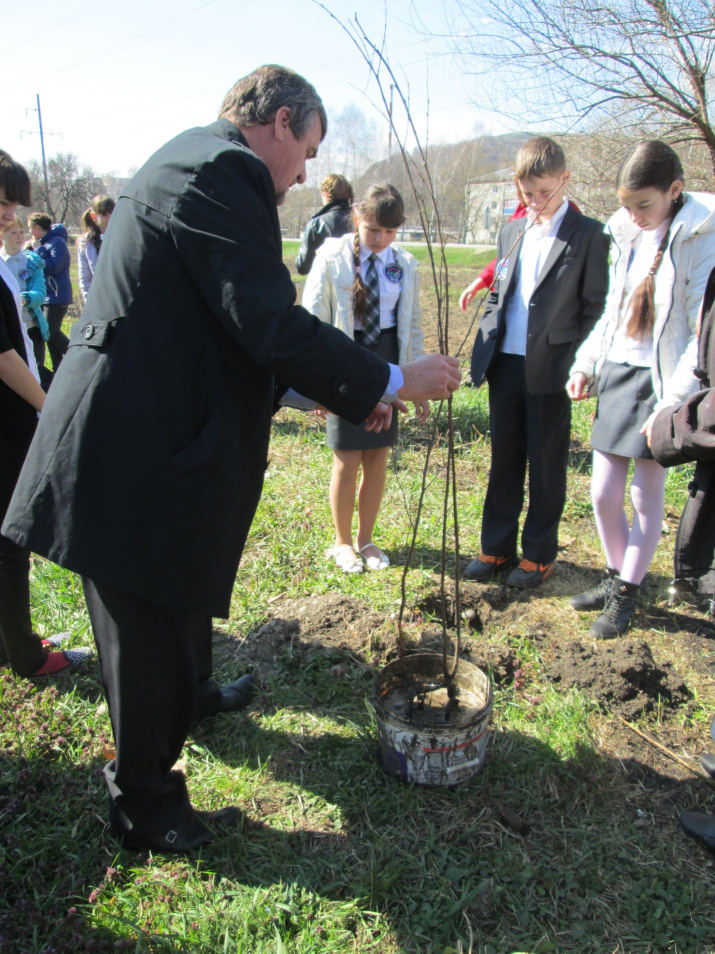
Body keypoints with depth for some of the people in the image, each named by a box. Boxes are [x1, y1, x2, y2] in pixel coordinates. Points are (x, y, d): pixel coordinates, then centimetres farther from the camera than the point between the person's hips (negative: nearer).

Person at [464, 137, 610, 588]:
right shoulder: (511, 232, 13)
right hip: (505, 363, 5)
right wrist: (484, 349, 7)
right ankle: (497, 547, 25)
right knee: (504, 459, 12)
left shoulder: (589, 234, -2)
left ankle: (539, 554, 20)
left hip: (550, 368, -5)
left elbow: (595, 306, -3)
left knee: (546, 465, 6)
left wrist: (580, 364, -11)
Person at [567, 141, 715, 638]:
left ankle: (625, 595, 18)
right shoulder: (628, 236, 11)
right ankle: (616, 576, 29)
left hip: (661, 379, -6)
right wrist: (587, 364, 11)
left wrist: (673, 402, -18)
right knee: (603, 492, 7)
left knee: (647, 494, 4)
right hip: (617, 373, 6)